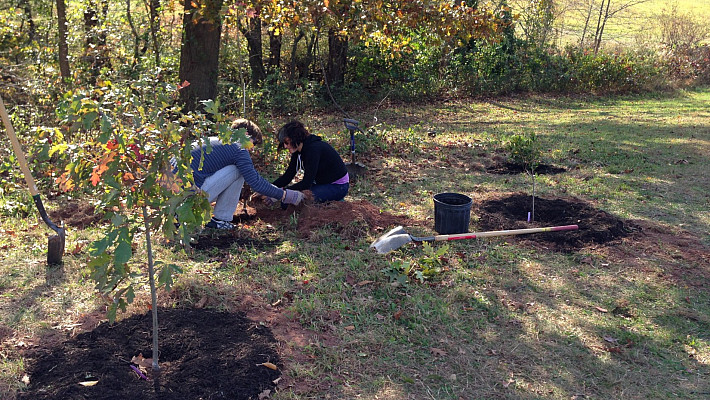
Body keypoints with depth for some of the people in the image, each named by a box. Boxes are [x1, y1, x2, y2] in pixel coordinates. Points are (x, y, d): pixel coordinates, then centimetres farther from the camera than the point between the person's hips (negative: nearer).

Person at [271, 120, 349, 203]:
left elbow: (306, 183, -30)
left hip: (338, 186, -8)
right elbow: (287, 176, 1)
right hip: (322, 183, 8)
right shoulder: (298, 151, -1)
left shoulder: (313, 148, -27)